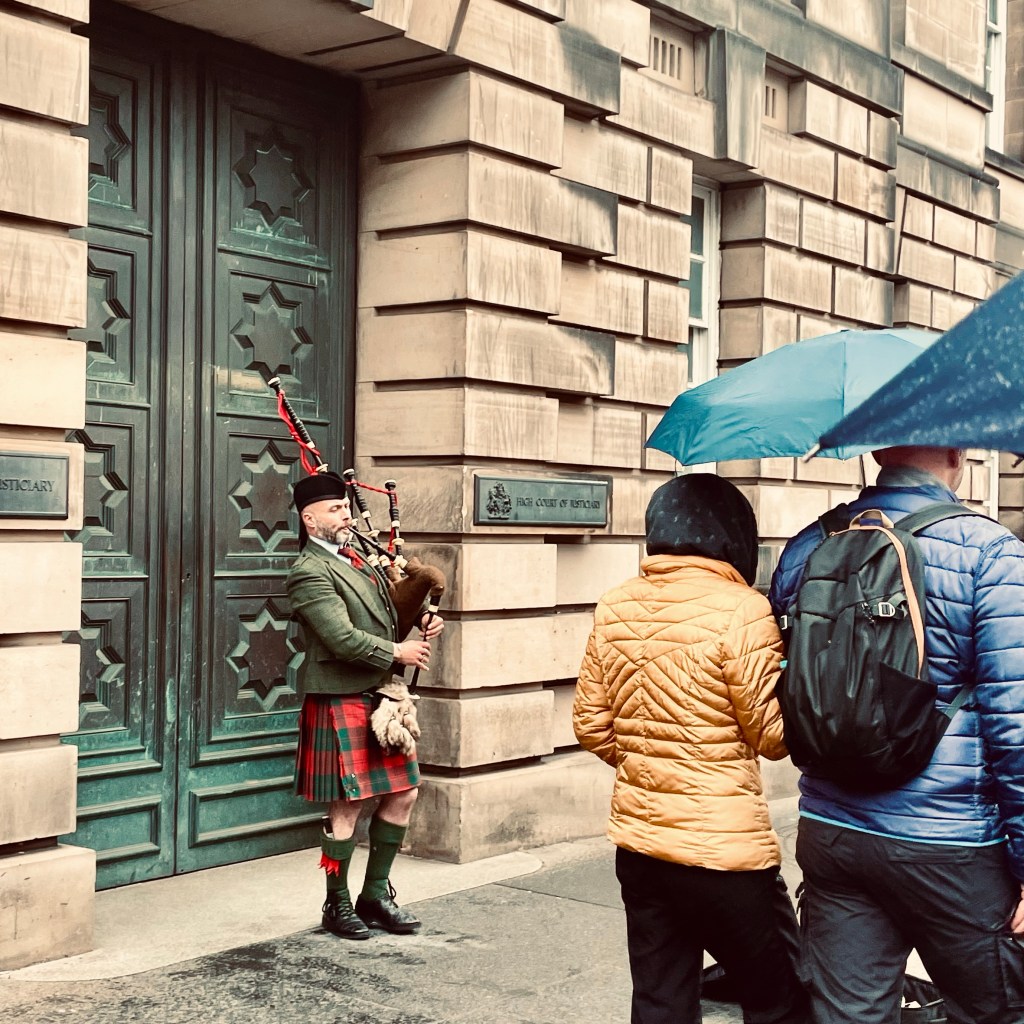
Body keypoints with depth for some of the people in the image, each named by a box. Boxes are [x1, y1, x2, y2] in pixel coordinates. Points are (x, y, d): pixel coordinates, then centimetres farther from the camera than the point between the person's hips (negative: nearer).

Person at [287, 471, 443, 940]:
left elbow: (386, 616, 24)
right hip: (341, 703, -9)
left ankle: (375, 896, 24)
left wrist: (422, 625, 4)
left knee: (402, 792, 12)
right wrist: (398, 652, -13)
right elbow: (343, 638, -23)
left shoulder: (357, 558, 13)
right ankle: (337, 905, 17)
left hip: (381, 697, 9)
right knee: (348, 805, 0)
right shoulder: (309, 573, -14)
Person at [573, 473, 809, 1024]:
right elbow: (774, 734, -10)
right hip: (723, 850, -6)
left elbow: (591, 725, 8)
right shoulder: (740, 611, -15)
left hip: (637, 841, 6)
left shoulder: (614, 608, 3)